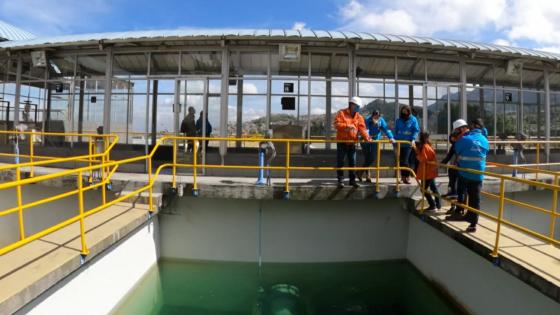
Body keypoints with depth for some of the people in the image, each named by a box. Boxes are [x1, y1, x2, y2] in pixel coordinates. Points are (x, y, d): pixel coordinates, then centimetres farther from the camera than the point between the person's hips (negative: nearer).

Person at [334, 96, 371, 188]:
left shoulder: (359, 117, 8)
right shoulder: (341, 113, -3)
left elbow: (362, 128, -3)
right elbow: (336, 124, -15)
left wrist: (366, 136, -20)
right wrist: (347, 126, -29)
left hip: (352, 142, 4)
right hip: (342, 142, -4)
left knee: (352, 162, 7)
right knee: (340, 161, 0)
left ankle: (352, 180, 16)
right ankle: (340, 180, 7)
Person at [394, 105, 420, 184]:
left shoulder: (413, 119, 1)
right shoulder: (398, 120, 10)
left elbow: (416, 130, -3)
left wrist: (413, 139, -16)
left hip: (408, 143, -3)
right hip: (400, 143, 3)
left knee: (406, 161, -10)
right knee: (400, 160, 5)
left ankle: (406, 177, -1)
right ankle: (403, 176, 16)